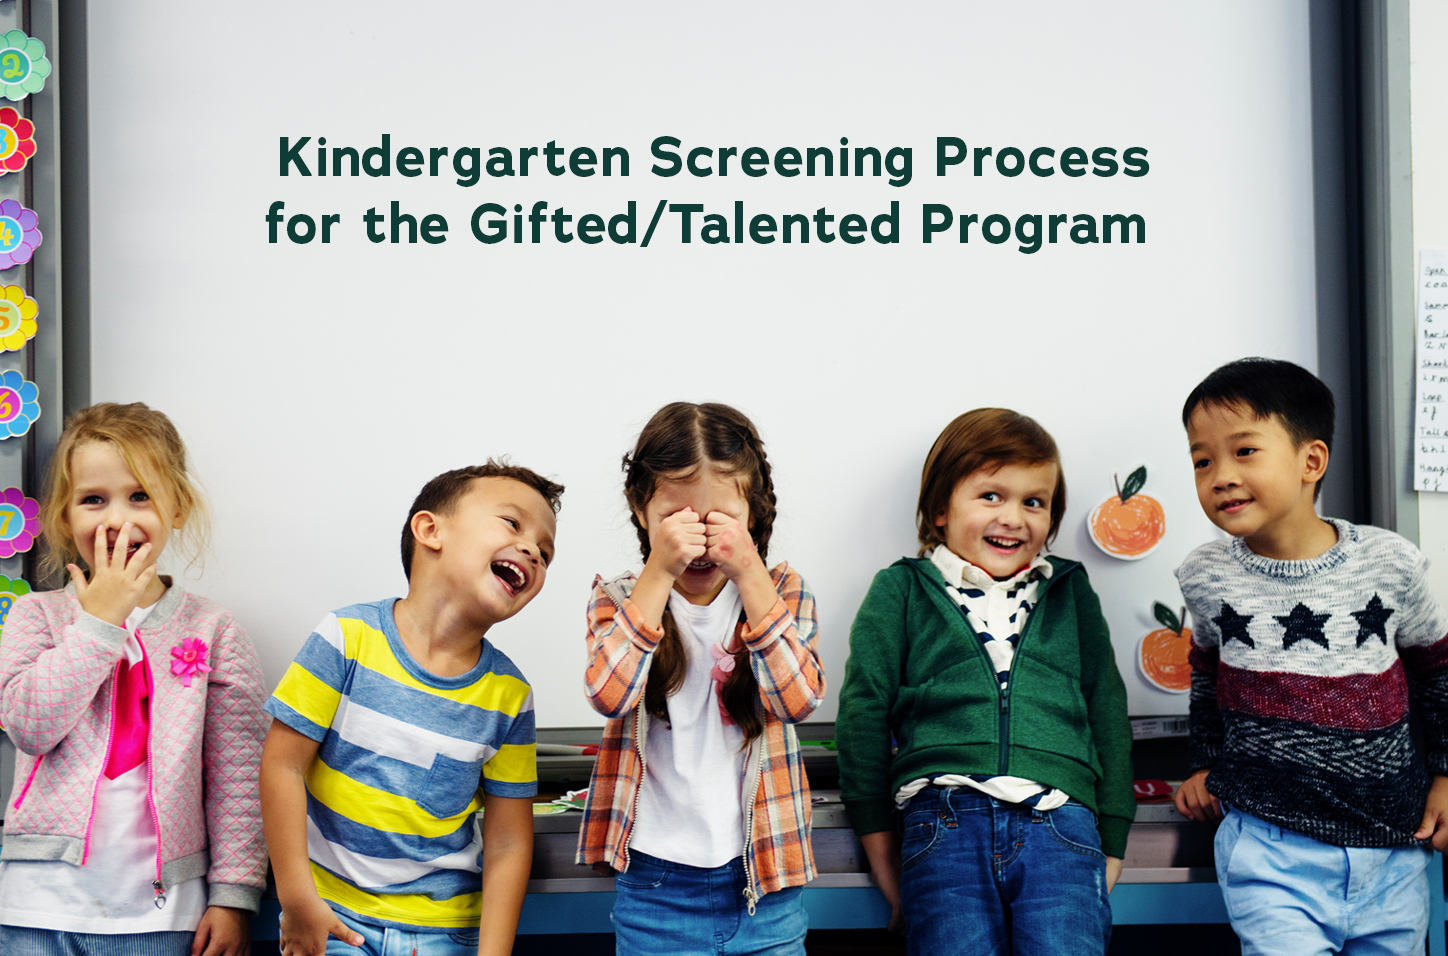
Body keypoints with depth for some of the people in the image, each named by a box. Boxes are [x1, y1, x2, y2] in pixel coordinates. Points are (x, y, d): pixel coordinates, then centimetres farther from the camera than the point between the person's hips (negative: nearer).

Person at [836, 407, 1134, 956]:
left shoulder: (1071, 594, 22)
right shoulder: (901, 591, 13)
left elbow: (1107, 714, 23)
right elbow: (863, 712, 11)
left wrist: (1111, 841, 17)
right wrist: (879, 844, 8)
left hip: (1060, 819, 2)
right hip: (945, 816, -2)